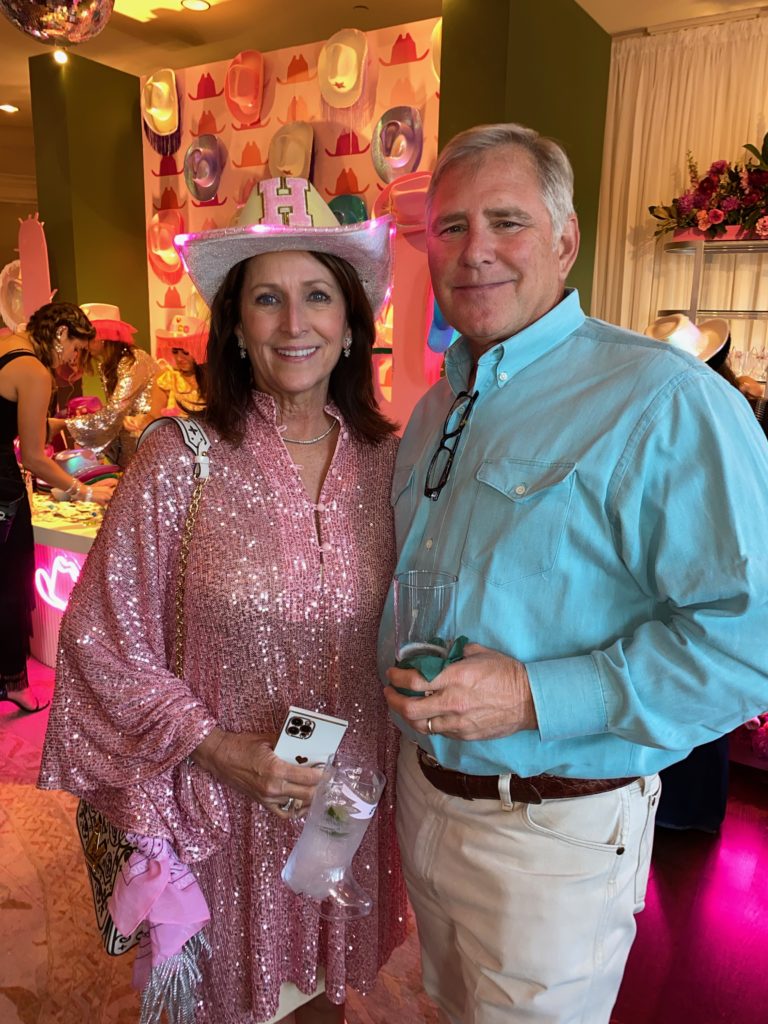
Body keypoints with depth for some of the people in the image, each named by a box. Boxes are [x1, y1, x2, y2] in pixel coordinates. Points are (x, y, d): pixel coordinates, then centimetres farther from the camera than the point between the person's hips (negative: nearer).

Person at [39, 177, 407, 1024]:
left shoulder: (385, 462, -6)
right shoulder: (179, 463, -17)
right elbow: (102, 639, -11)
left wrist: (401, 760, 1)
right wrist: (216, 749, -17)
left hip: (352, 798, 3)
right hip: (221, 809, -2)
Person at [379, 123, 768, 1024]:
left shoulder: (663, 402, -21)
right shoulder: (436, 408, 6)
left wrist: (536, 698, -30)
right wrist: (394, 659, 3)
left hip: (552, 835, -7)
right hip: (425, 789, 7)